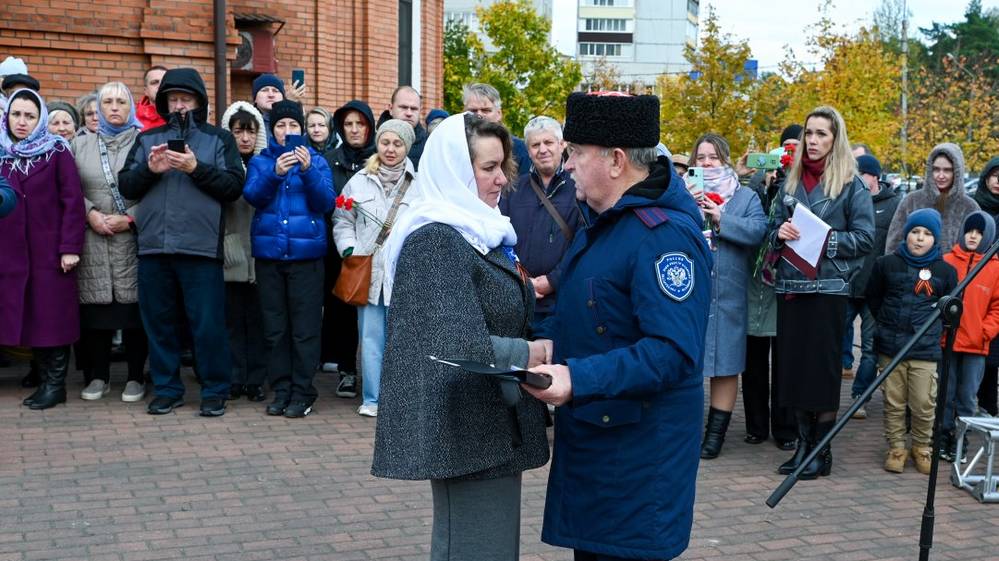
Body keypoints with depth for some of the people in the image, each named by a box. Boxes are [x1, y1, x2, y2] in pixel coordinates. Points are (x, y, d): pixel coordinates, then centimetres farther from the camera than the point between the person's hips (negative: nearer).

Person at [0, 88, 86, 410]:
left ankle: (56, 384, 6)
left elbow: (73, 201, -6)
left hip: (51, 250, -4)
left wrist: (70, 247, -13)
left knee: (54, 317, -1)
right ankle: (46, 380, 14)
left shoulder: (57, 152, -1)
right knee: (28, 318, 6)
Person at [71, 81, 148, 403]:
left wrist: (129, 218, -12)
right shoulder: (81, 145, 14)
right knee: (96, 307, 3)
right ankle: (98, 376, 15)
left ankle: (136, 377, 10)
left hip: (133, 239, -3)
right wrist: (91, 214, -7)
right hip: (93, 239, 3)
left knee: (133, 305, -1)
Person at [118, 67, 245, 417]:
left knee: (207, 323, -1)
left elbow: (234, 188, -3)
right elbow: (126, 186, 9)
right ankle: (167, 388, 20)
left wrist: (197, 168, -14)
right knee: (160, 322, 9)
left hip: (200, 247, -3)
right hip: (153, 246, 3)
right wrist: (149, 169, -9)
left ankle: (215, 390, 10)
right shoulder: (148, 138, 15)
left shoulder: (219, 139, 8)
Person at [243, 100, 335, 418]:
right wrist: (275, 173, -23)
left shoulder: (316, 161, 8)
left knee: (305, 328, -3)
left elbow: (326, 203, -3)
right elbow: (252, 195, -6)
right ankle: (281, 390, 13)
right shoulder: (260, 161, 11)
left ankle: (302, 393, 3)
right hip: (269, 252, 2)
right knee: (274, 328, 5)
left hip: (306, 252, -2)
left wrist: (308, 171, -18)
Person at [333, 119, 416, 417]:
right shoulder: (360, 181, 9)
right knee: (370, 338, 6)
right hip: (368, 272, 2)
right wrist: (349, 250, 2)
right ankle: (371, 398, 14)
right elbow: (342, 220, 15)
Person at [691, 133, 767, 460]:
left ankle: (716, 432, 11)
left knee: (725, 365, 3)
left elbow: (758, 231, -7)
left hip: (728, 296, 0)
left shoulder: (746, 197, 11)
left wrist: (721, 218, -14)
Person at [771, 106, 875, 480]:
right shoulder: (793, 179, 12)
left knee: (824, 368, -2)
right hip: (790, 286, 5)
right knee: (793, 365, 6)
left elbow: (865, 238, -5)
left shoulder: (850, 183, -1)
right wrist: (781, 233, -5)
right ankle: (804, 444, 16)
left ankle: (823, 451, 7)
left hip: (828, 288, -5)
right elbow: (776, 226, 17)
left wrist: (824, 240, -16)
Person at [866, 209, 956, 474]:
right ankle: (896, 448, 19)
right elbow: (872, 298, 16)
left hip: (926, 351, -1)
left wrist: (932, 329, 8)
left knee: (924, 405, -1)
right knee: (894, 403, 6)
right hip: (891, 348, 1)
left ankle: (922, 448, 18)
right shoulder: (886, 264, 3)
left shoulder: (945, 271, 2)